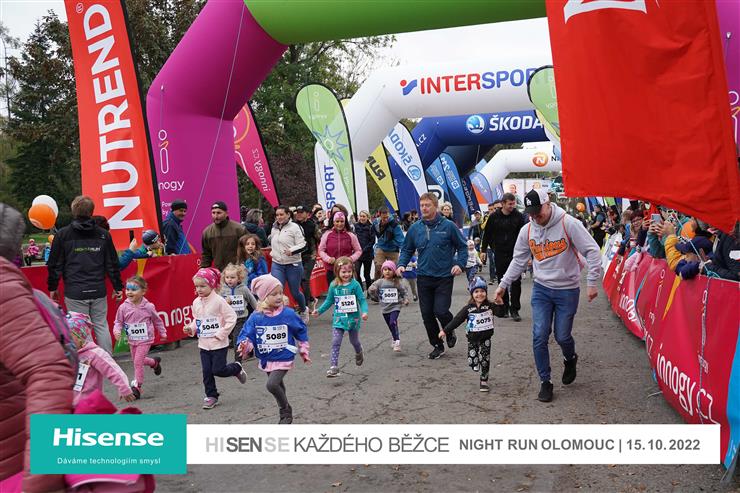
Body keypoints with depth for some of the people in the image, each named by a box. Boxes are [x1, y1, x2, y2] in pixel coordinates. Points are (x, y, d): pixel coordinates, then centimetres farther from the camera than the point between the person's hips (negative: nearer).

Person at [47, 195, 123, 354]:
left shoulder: (62, 235, 1)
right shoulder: (103, 234, 6)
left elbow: (55, 265, 4)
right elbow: (112, 263, 7)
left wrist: (52, 287, 16)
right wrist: (117, 287, 14)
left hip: (75, 293, -2)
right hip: (99, 291, 2)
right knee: (102, 326, 11)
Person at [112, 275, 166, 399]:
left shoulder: (148, 307, -12)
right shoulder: (123, 307, -9)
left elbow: (157, 321, 2)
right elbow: (118, 322, 1)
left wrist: (163, 333, 11)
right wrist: (117, 331, -20)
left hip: (144, 339, -4)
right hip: (132, 340, 4)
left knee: (138, 362, -10)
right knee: (136, 360, 19)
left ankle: (137, 386, 3)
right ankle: (154, 362, 48)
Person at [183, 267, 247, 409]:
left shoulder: (219, 301, -15)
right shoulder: (196, 303, 4)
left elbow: (231, 318, -14)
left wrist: (221, 333, -16)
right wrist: (191, 328, -2)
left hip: (219, 344, -5)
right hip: (203, 344, 5)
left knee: (218, 370, -3)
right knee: (206, 372, 6)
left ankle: (237, 368, 26)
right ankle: (211, 396, 21)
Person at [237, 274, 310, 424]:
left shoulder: (288, 314, -12)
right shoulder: (256, 317, -9)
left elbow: (301, 331, 2)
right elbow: (247, 335, -5)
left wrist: (304, 351, 9)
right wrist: (244, 346, -28)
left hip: (284, 358, -4)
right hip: (266, 360, 4)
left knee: (272, 384, -21)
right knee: (278, 386, 20)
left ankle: (286, 411, 2)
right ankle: (285, 412, 41)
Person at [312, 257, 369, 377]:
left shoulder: (355, 285, -11)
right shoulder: (333, 286, -3)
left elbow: (362, 300, -11)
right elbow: (329, 301, 9)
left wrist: (364, 312, -26)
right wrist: (319, 311, 4)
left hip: (353, 318, -1)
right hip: (338, 319, 1)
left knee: (354, 341, 18)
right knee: (335, 342, -9)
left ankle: (359, 353, 51)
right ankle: (334, 366, -7)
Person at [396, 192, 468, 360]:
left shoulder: (448, 226, -5)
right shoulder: (415, 228, 3)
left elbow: (462, 246, 3)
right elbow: (407, 250, 13)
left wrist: (460, 264, -11)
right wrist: (401, 264, -3)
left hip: (444, 277, -3)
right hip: (423, 277, 4)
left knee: (441, 311, -10)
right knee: (427, 314, 6)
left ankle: (450, 331, 25)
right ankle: (437, 345, 25)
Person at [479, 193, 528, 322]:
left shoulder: (519, 216, -3)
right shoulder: (494, 217, -1)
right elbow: (487, 234, 8)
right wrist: (483, 250, 6)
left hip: (515, 254, -1)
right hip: (500, 254, 1)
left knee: (516, 282, -4)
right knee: (502, 281, 10)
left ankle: (514, 309, 3)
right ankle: (504, 307, 21)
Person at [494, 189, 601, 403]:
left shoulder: (568, 223, -14)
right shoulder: (527, 230, -1)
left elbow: (592, 251, -13)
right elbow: (518, 261, 9)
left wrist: (593, 282, -17)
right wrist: (503, 284, 5)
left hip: (567, 289, -3)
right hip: (541, 289, 3)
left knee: (562, 336, 3)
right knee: (539, 336, -4)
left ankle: (570, 360, 39)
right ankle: (545, 381, 12)